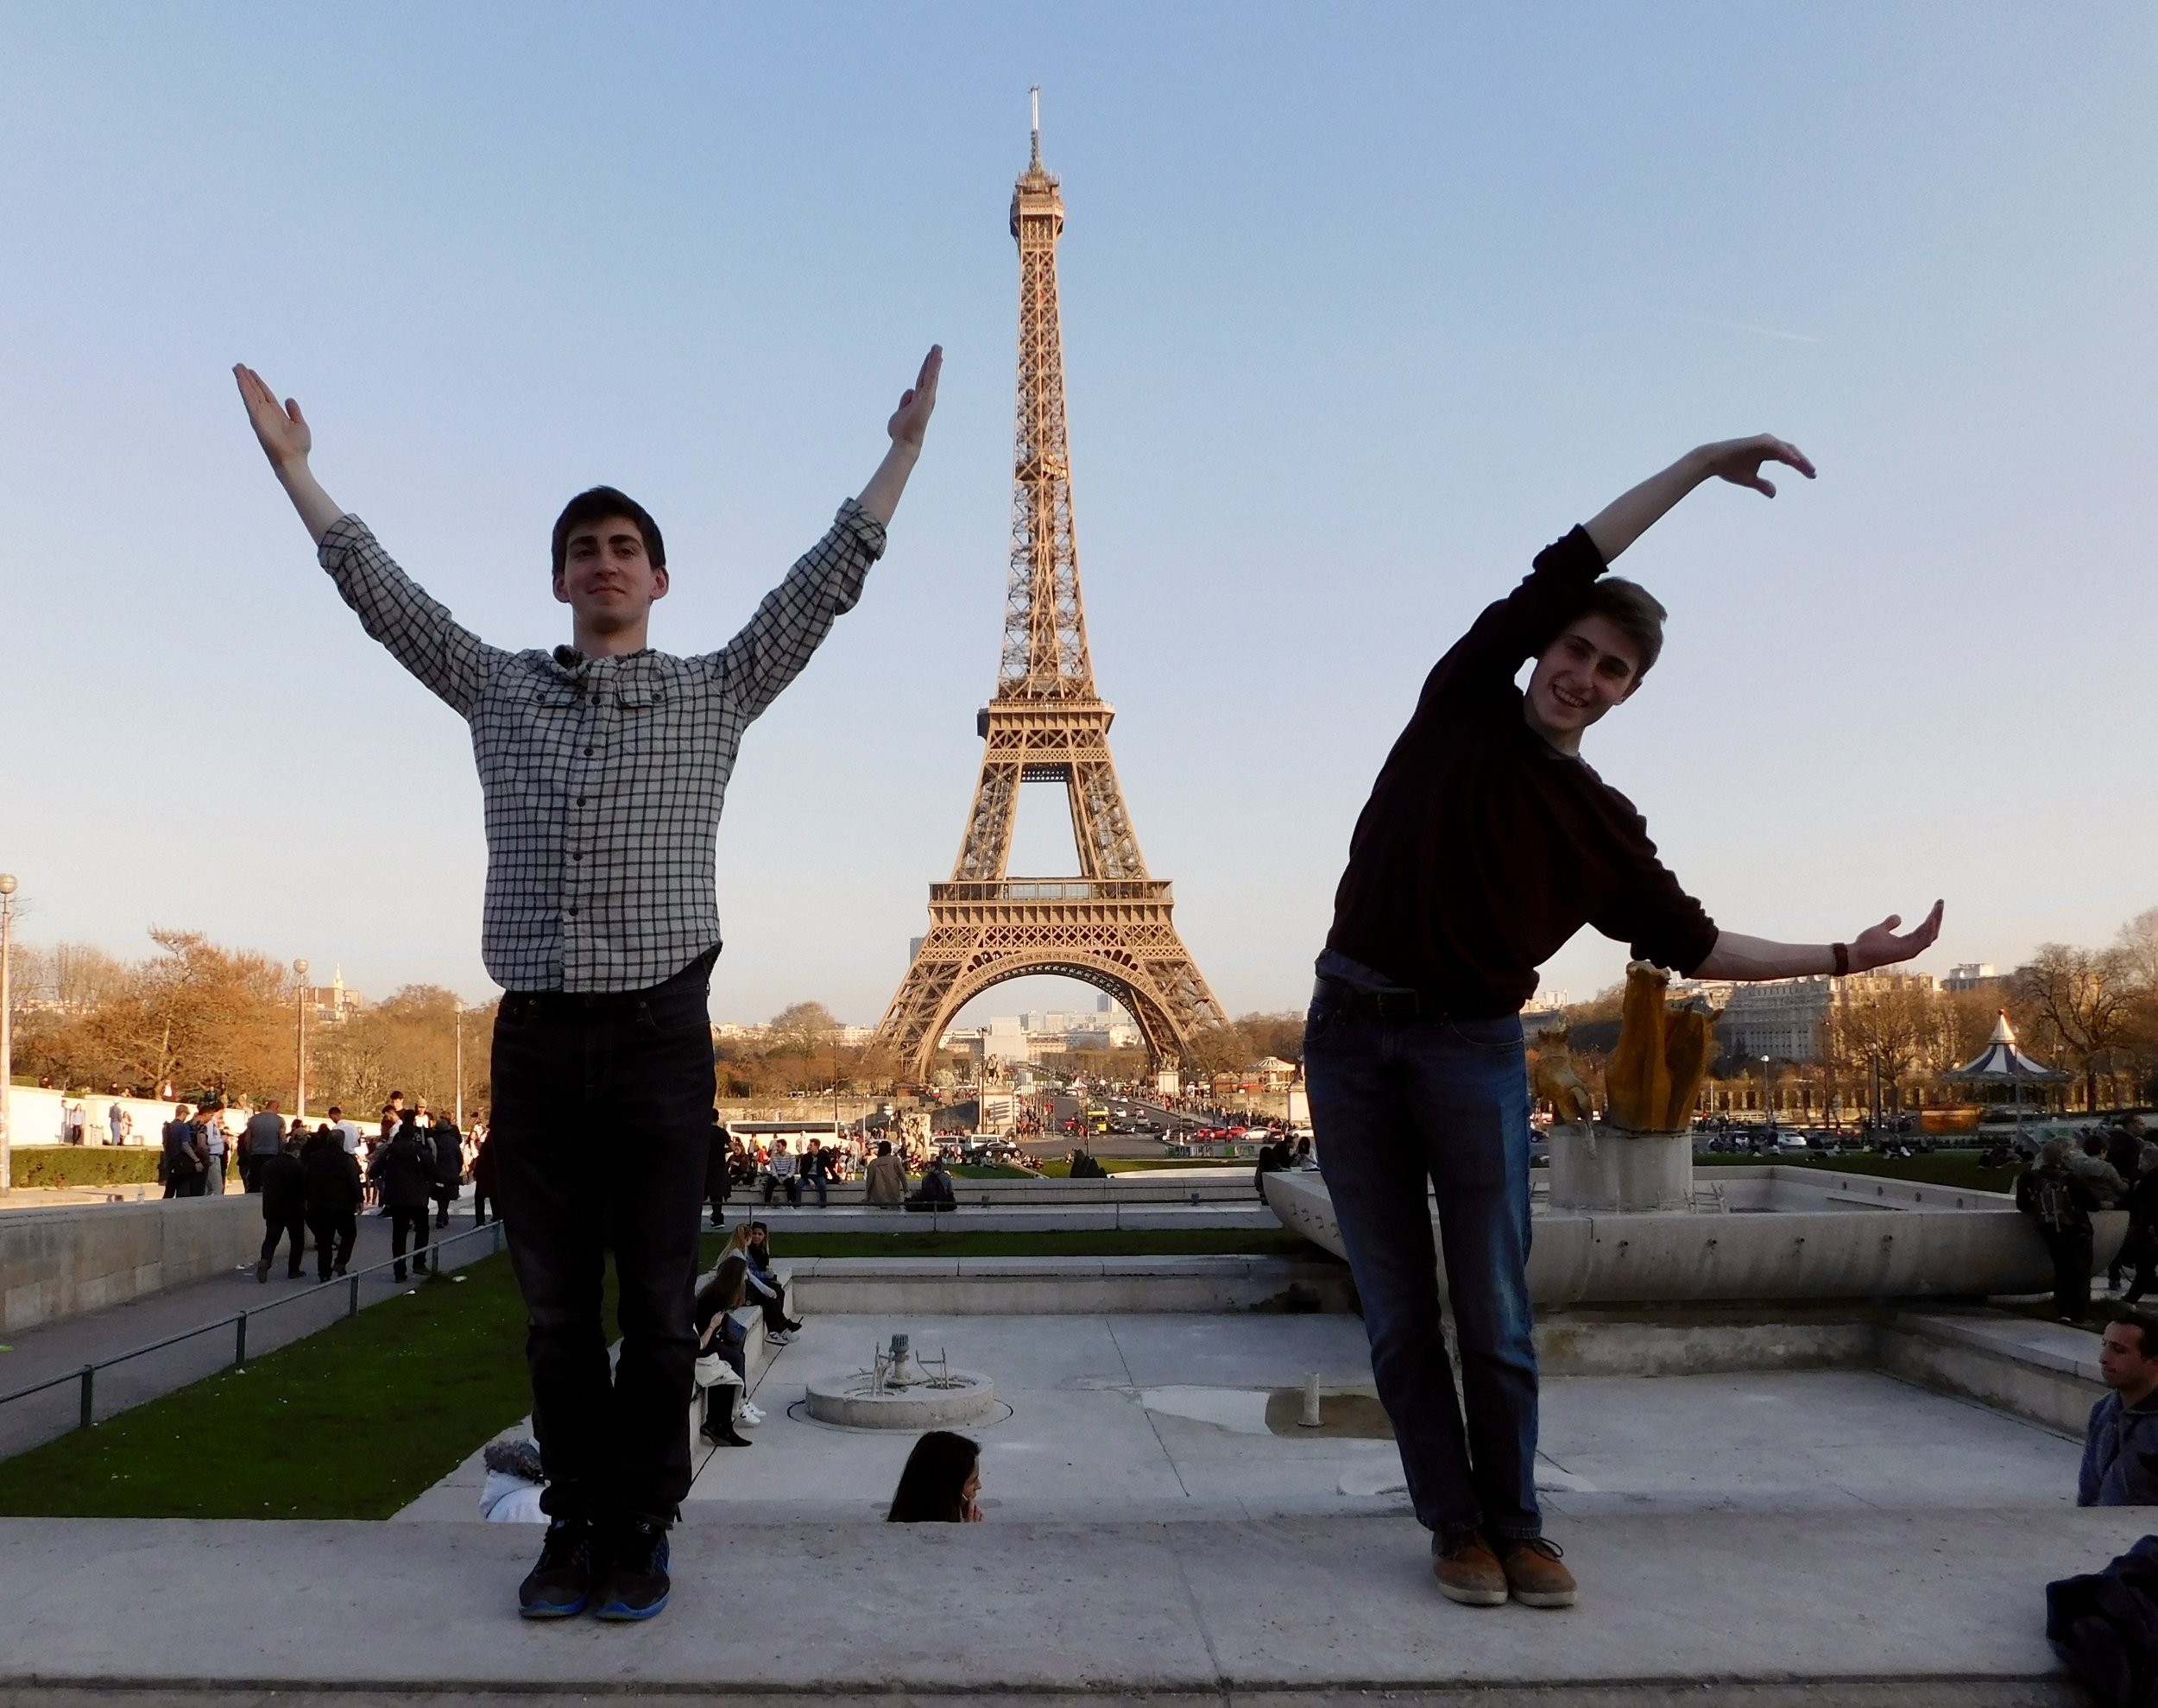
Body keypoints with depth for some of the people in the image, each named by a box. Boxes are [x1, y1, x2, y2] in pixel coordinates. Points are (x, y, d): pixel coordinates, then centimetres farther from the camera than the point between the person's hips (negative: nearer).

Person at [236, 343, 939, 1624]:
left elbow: (826, 584, 2)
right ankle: (575, 1527, 19)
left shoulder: (716, 692, 6)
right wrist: (292, 464, 17)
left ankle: (643, 1531, 15)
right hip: (535, 1036, 2)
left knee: (657, 1304, 3)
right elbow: (383, 595, 16)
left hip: (660, 1033, -2)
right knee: (559, 1307, 8)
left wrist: (905, 449, -1)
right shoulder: (502, 690, 13)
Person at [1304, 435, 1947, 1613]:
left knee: (1492, 1313, 2)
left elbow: (1687, 942, 13)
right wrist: (1698, 465, 9)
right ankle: (1454, 1524, 14)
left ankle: (1514, 1525, 17)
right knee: (1398, 1312, 3)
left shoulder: (1598, 822, 9)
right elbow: (1563, 571, 4)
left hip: (1473, 1048, 0)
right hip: (1351, 1032, 0)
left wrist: (1839, 956, 8)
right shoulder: (1464, 703, 7)